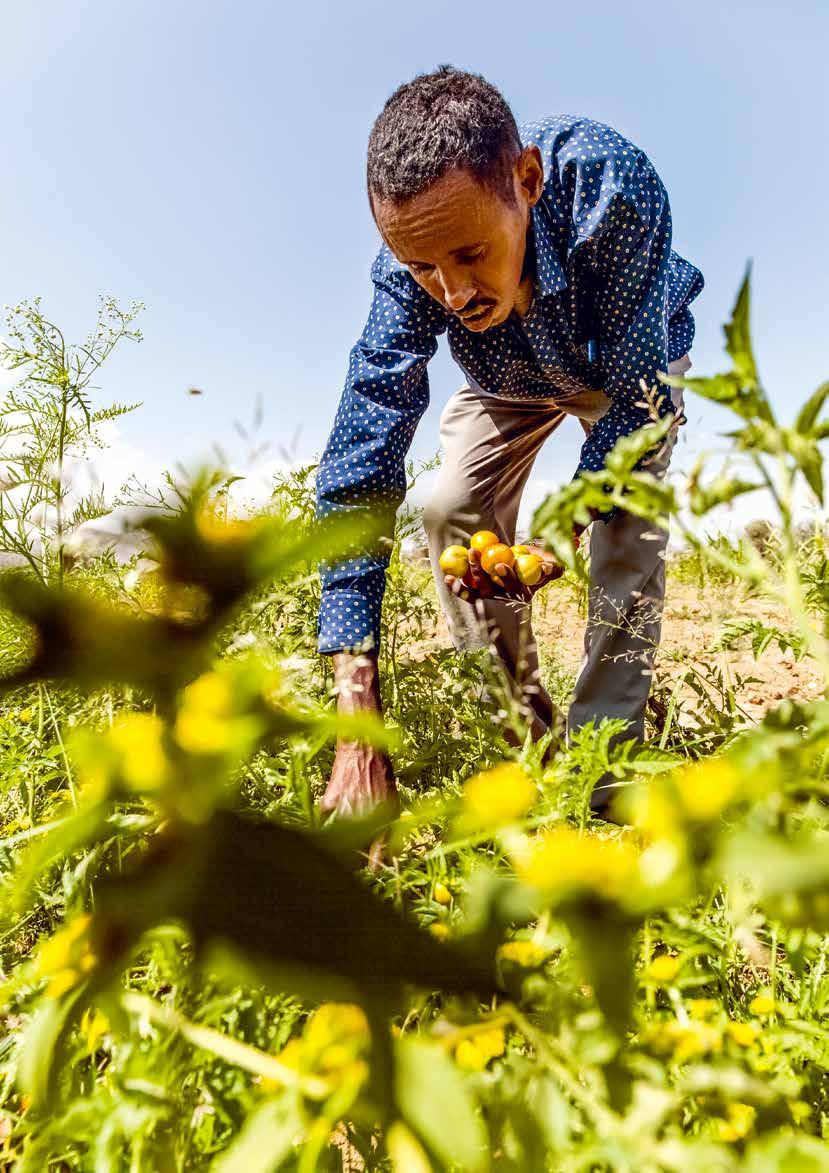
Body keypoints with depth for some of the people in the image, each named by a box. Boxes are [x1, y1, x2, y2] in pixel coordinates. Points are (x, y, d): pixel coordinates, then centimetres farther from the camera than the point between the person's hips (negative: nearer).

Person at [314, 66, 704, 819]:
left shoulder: (612, 185, -42)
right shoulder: (408, 267, -35)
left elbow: (638, 390, -33)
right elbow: (360, 468, -40)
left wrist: (565, 529, -48)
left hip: (628, 363, -2)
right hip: (506, 381, 2)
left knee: (628, 520, -24)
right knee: (454, 513, -15)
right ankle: (519, 724, 1)